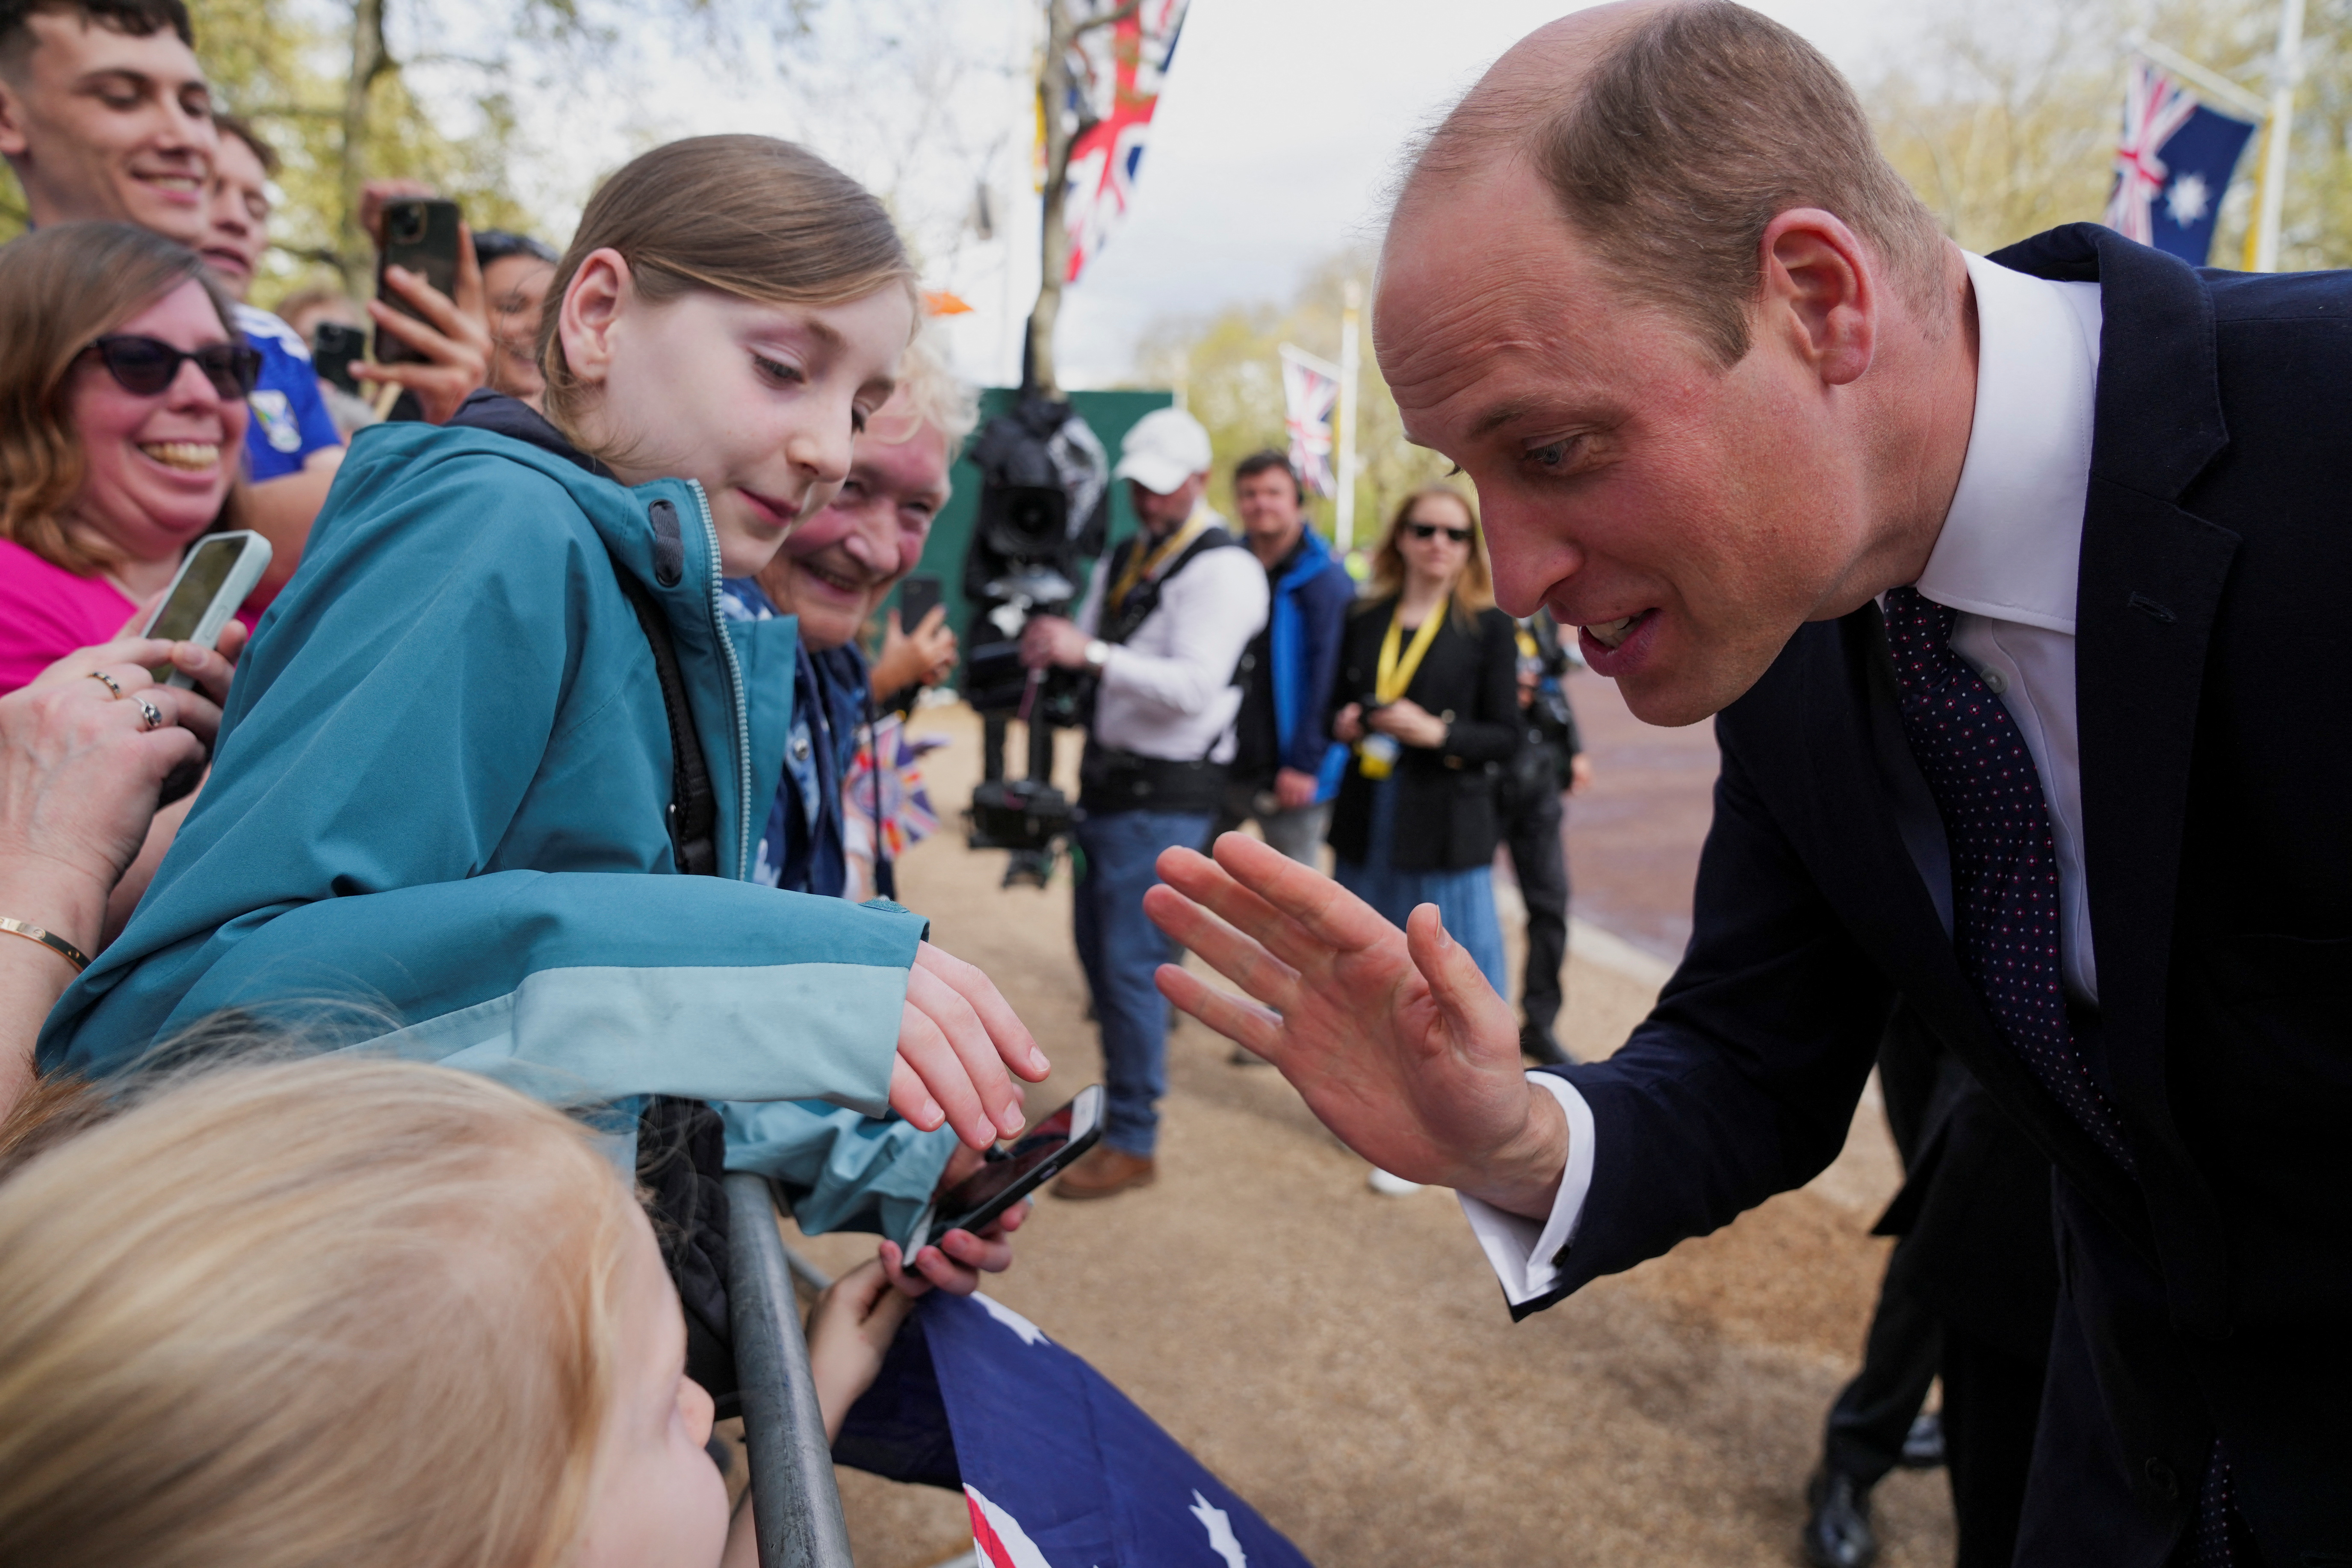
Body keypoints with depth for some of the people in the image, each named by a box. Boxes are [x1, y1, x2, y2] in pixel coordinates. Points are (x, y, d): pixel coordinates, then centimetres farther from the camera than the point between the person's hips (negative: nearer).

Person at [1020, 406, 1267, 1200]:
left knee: (1132, 964, -5)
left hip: (1165, 798, -8)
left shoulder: (1223, 570, -12)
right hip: (1108, 780, 8)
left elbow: (1194, 686, -24)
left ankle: (1132, 1143, 8)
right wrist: (1051, 646, -4)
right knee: (1098, 948, 15)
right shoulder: (1123, 561, 14)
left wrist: (1092, 654, -31)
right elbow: (1087, 660, 18)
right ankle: (1119, 1097, 33)